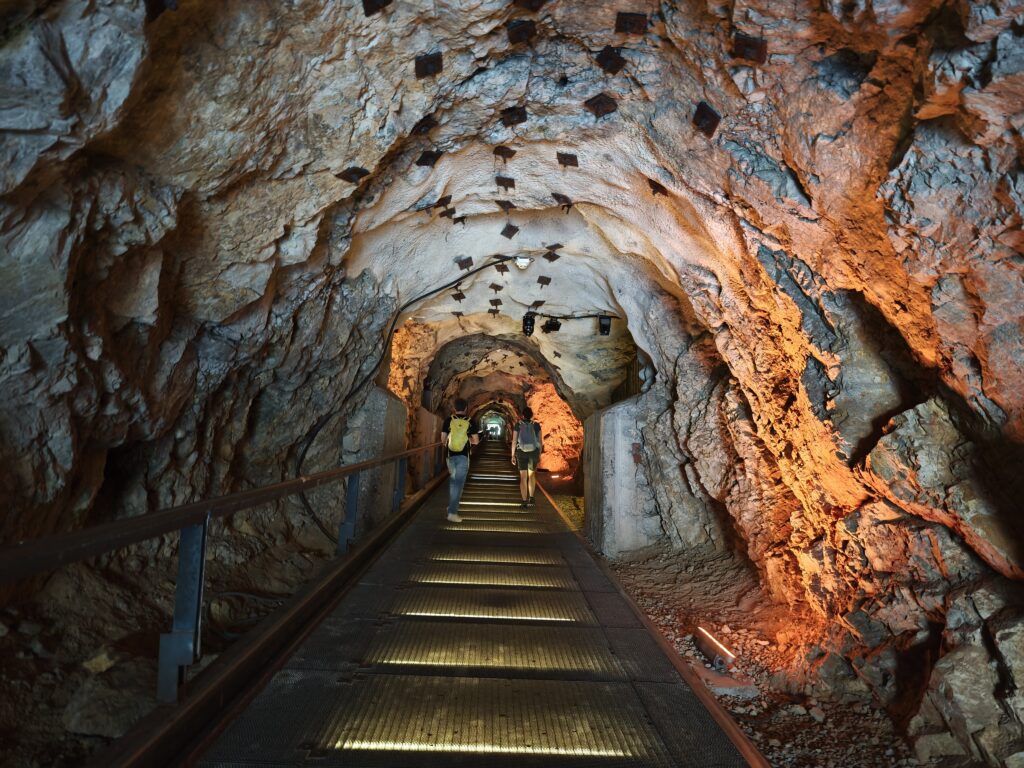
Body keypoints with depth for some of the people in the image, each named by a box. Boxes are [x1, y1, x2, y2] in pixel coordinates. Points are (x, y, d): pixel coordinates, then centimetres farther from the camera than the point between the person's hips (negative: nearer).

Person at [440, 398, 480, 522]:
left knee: (453, 480, 22)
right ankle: (452, 512, -7)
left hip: (451, 455, 2)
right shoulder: (470, 422, -4)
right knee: (459, 483, -2)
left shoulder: (448, 420, -2)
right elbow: (476, 441, -3)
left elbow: (443, 439, -1)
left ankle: (452, 506, 30)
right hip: (463, 456, -2)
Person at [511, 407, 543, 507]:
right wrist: (539, 455, 9)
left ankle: (525, 501, 5)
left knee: (523, 477, 7)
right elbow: (540, 441, -1)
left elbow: (514, 441, -4)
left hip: (521, 452, -1)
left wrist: (513, 455, 2)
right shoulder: (536, 425, -2)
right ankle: (531, 498, 11)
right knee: (532, 475, 21)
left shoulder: (518, 425, -3)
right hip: (534, 452, 1)